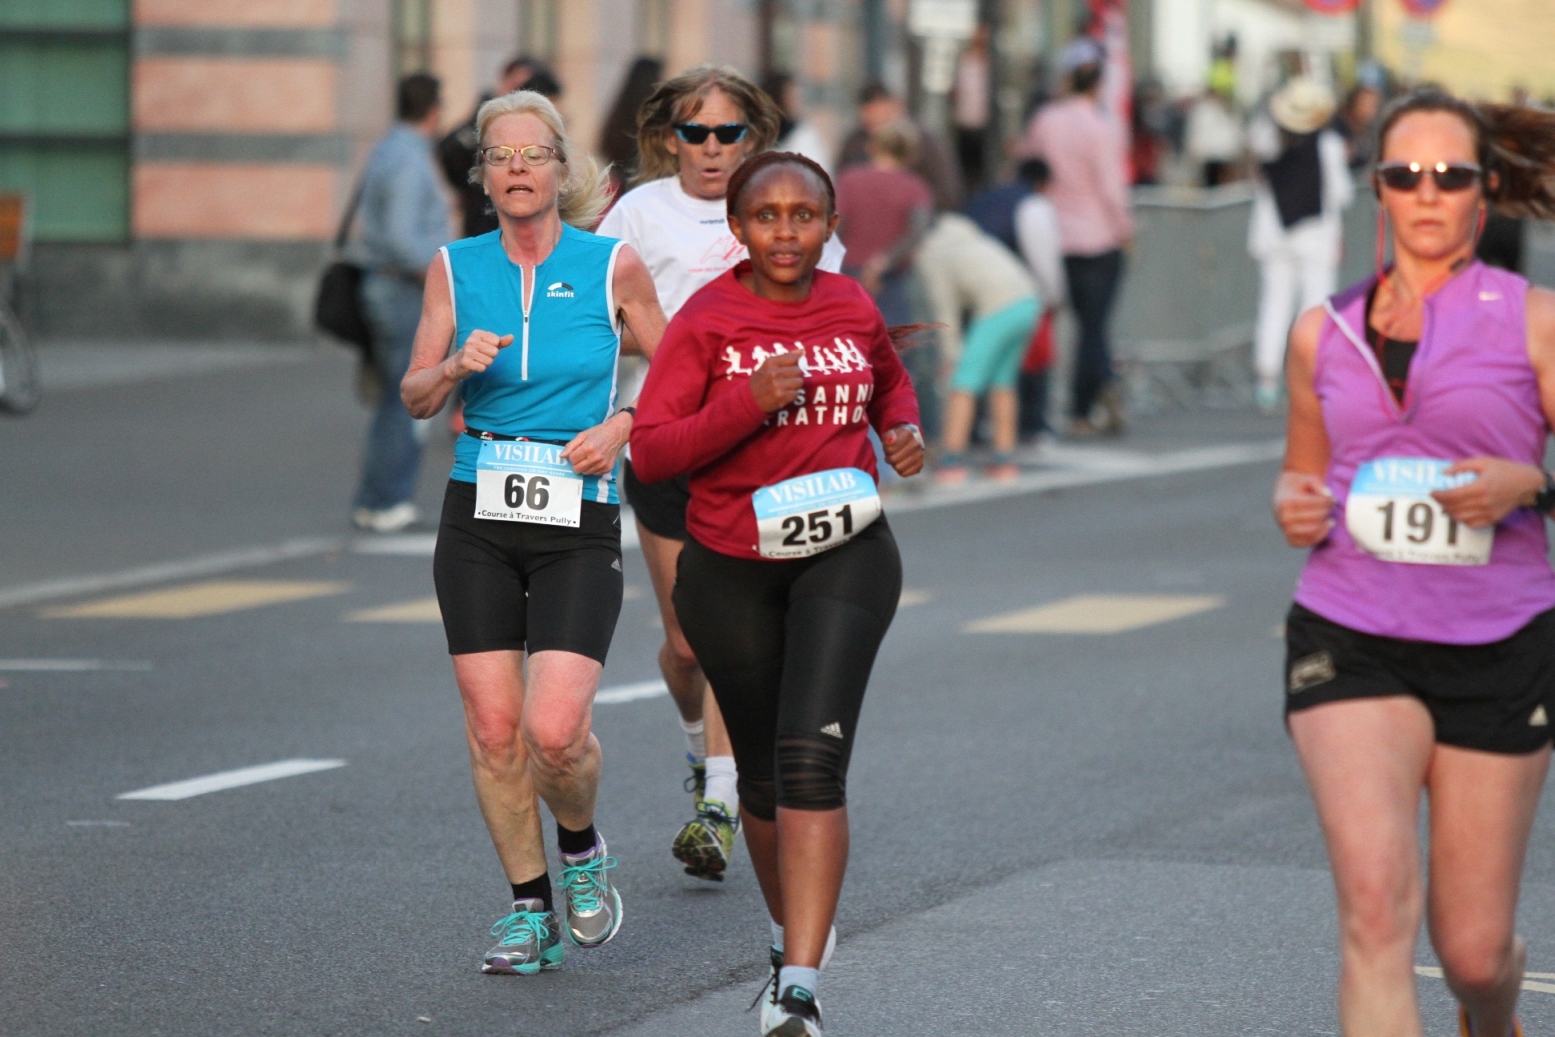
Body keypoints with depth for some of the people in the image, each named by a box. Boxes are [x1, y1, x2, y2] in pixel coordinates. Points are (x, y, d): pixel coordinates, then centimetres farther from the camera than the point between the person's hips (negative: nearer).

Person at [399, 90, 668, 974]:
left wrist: (621, 425, -8)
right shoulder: (455, 270, 4)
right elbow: (415, 397, 7)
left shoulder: (613, 266, -2)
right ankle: (531, 910, 14)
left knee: (554, 730, -15)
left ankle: (583, 849, 17)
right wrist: (455, 369, -14)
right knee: (493, 726, -1)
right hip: (479, 515, 3)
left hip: (579, 519, -2)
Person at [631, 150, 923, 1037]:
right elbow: (650, 450, -13)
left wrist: (902, 429, 6)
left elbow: (890, 376, 26)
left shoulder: (852, 307, 3)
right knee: (763, 773, 13)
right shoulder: (707, 321, -7)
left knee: (813, 758, -18)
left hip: (843, 555, 0)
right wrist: (746, 404, -24)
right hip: (732, 567, 0)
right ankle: (793, 928, 42)